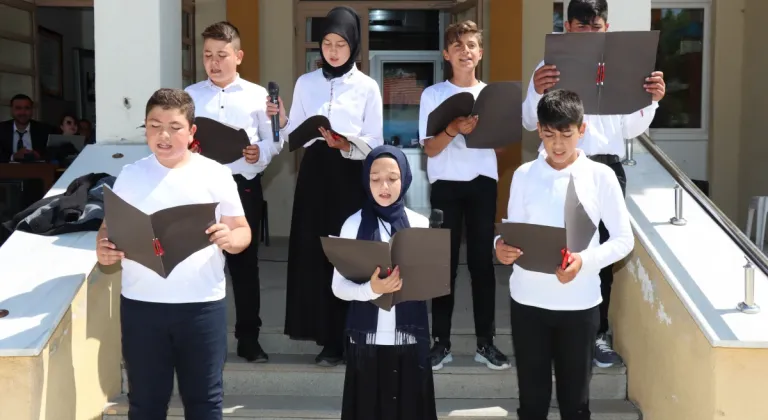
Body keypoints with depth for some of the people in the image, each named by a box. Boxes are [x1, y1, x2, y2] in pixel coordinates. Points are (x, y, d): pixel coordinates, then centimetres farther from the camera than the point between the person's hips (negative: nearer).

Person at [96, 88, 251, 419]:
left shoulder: (215, 174, -1)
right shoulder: (130, 175, 5)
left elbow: (242, 231, 2)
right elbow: (110, 227, 10)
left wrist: (229, 238, -21)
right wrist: (103, 249, -13)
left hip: (202, 303, -1)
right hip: (140, 303, 2)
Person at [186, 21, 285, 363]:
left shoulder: (257, 95, 4)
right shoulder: (190, 96, 9)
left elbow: (275, 140, 3)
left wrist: (261, 153, -17)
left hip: (244, 186, -1)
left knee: (245, 262, 8)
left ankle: (248, 338, 19)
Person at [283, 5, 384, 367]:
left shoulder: (367, 87, 2)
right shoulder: (306, 83, 9)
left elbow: (375, 144, -2)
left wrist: (346, 145, -20)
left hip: (351, 177, -2)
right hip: (315, 174, 3)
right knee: (315, 254, 0)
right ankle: (330, 338, 10)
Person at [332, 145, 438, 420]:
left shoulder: (420, 224, 2)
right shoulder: (354, 224, -2)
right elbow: (339, 287, -4)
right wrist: (371, 289, -22)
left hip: (410, 337, 1)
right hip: (367, 338, -1)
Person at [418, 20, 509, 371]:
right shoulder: (433, 94, 1)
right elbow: (430, 148, -4)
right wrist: (453, 129, -22)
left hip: (483, 182, 2)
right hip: (446, 184, -2)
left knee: (482, 260, 4)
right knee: (445, 262, 1)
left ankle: (485, 342, 12)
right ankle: (441, 342, 9)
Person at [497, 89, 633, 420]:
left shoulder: (600, 176, -4)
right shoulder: (524, 175, 0)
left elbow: (624, 239, -3)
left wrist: (585, 261, -20)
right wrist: (501, 247, -21)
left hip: (579, 303, -1)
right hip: (528, 301, 1)